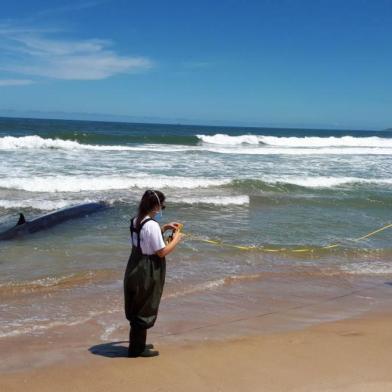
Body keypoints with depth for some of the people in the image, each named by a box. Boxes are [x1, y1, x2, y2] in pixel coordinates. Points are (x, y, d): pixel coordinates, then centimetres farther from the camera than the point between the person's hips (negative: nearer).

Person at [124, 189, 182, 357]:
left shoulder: (136, 221, 5)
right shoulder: (152, 225, -23)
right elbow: (162, 252, -20)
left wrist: (164, 228, 16)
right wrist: (176, 239, -6)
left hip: (135, 270, 9)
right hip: (148, 273, -9)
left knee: (136, 308, 20)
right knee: (145, 310, 5)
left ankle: (137, 343, 35)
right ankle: (137, 349, 16)